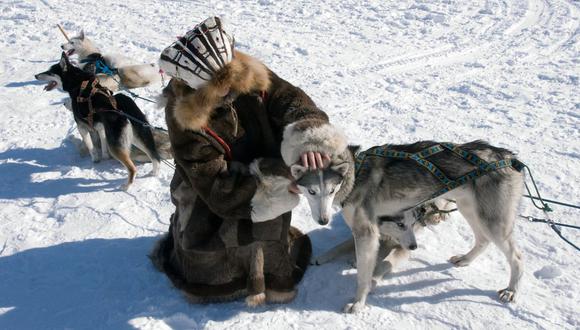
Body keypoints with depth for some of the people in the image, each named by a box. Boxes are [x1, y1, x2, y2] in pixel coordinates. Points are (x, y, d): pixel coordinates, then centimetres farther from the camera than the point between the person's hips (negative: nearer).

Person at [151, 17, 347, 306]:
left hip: (265, 177, 3)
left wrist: (308, 137, -48)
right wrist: (273, 176, -33)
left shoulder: (248, 73, -21)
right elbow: (216, 185, -30)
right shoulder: (185, 119, -31)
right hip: (219, 199, -3)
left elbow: (290, 101, -27)